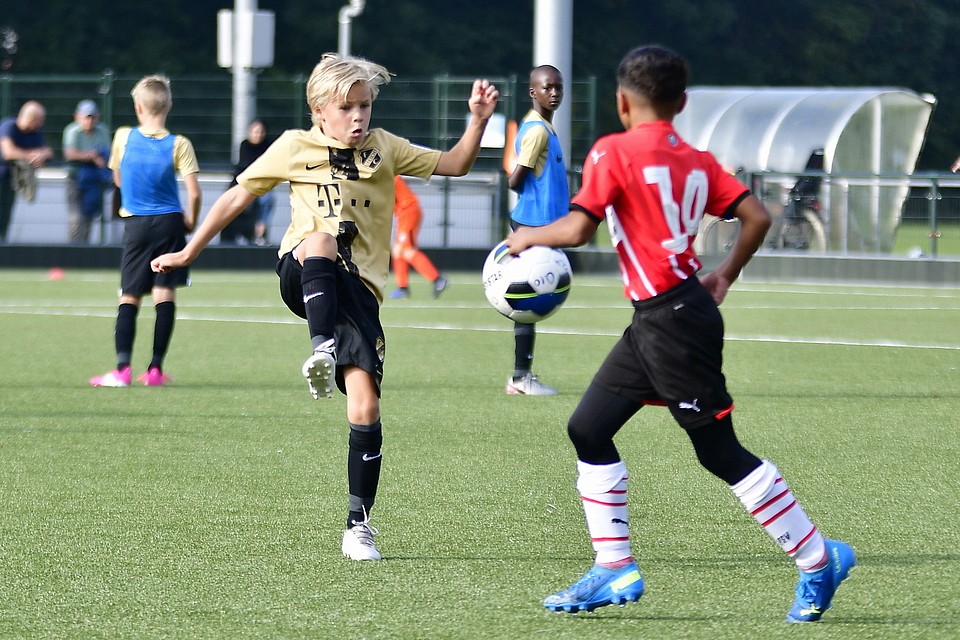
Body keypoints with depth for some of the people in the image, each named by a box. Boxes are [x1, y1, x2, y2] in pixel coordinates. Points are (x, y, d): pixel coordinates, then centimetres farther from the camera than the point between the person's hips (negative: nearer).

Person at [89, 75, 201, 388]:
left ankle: (122, 368, -10)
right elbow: (194, 192, -13)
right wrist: (191, 221, 4)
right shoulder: (179, 145, -8)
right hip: (169, 223, -1)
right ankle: (156, 368, -1)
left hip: (135, 224, 1)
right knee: (165, 294, 2)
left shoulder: (123, 137, -3)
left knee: (129, 297, 4)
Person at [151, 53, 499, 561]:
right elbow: (237, 197, 14)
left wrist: (478, 121, -2)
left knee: (365, 405, -13)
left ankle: (358, 521, -3)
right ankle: (321, 349, -53)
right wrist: (190, 252, 16)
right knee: (319, 240, -40)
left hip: (358, 288, 2)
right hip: (303, 279, -2)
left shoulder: (384, 148, 12)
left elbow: (454, 164, 15)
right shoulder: (294, 148, 7)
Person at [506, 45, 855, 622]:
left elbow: (579, 228, -18)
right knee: (589, 429, 12)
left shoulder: (613, 153, -10)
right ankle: (615, 569, 13)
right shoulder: (698, 162, 10)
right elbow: (757, 217, 4)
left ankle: (819, 558, 5)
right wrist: (726, 275, 19)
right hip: (653, 323, 8)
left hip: (674, 321, -8)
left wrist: (529, 236, 1)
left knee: (721, 453, -2)